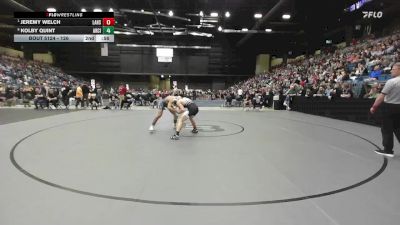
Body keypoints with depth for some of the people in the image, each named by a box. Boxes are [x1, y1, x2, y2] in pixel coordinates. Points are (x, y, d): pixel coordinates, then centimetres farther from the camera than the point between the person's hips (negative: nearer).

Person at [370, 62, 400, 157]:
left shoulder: (391, 82, -17)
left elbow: (382, 96, -18)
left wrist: (374, 106, -12)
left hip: (389, 107, -7)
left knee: (387, 129, 3)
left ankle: (388, 150, 10)